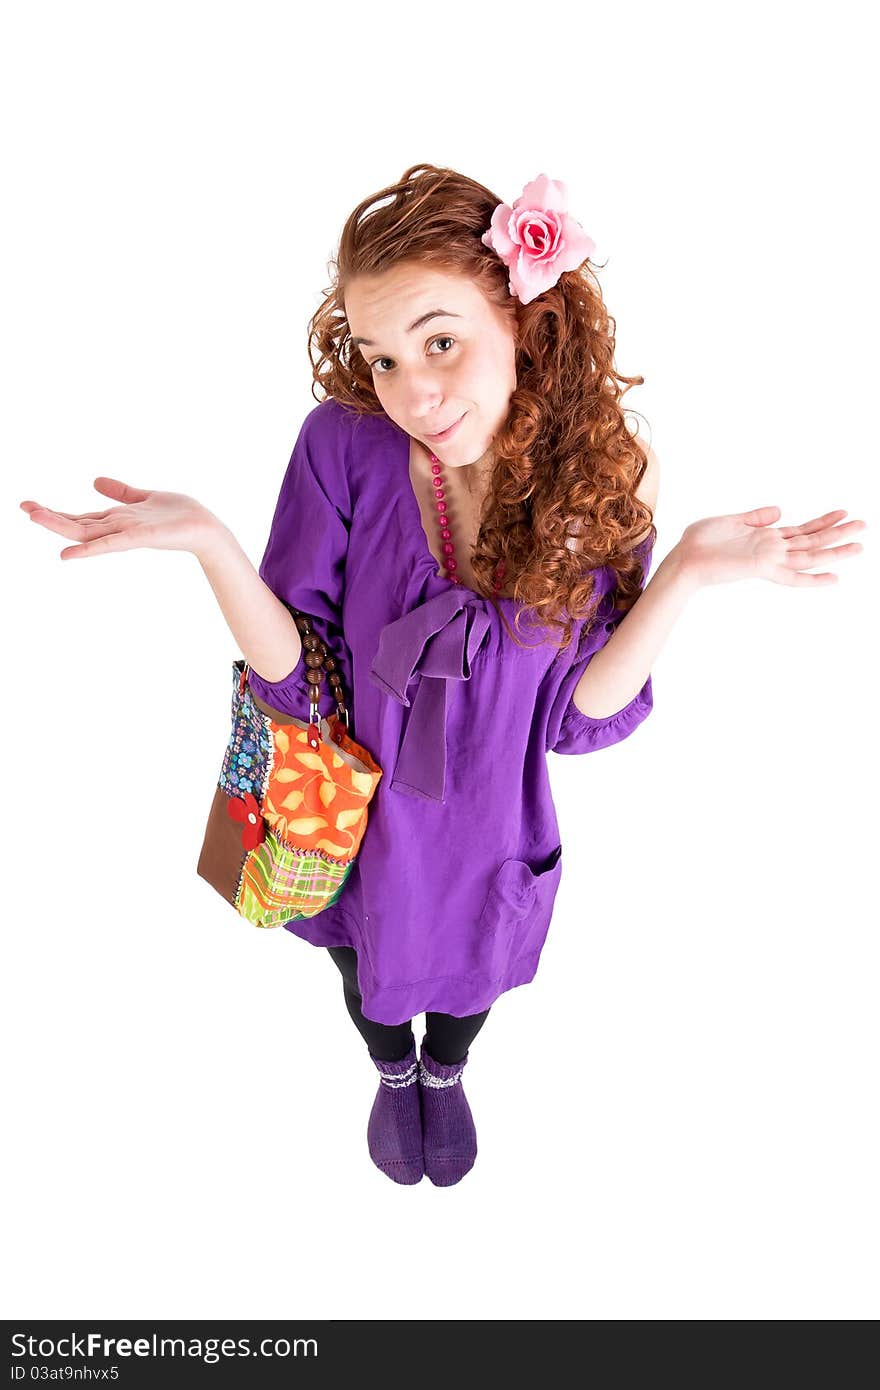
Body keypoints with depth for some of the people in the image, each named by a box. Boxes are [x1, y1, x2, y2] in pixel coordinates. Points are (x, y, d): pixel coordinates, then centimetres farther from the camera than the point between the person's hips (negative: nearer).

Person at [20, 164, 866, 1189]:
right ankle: (392, 1072, 67)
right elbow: (297, 678, -21)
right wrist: (209, 544, -37)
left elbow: (574, 716, -19)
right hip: (357, 824, 0)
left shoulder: (598, 482, -21)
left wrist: (687, 573, -31)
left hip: (488, 835, 1)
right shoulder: (343, 447, -24)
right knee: (370, 962, 29)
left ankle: (445, 1072, 68)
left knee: (469, 969, 30)